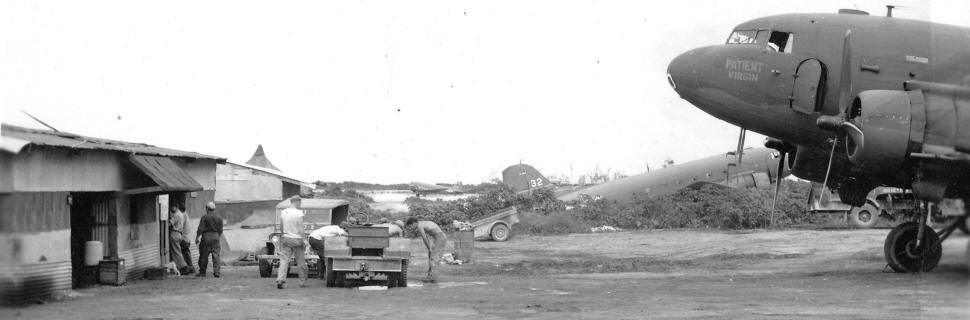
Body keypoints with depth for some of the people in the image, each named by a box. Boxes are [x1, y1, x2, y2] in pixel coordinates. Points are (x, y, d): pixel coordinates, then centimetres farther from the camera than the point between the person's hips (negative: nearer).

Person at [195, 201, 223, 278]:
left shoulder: (205, 217, -7)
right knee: (216, 255, 2)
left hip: (206, 237, -4)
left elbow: (200, 229, -10)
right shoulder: (219, 219, 8)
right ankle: (216, 271, -8)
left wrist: (197, 238, -1)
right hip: (215, 237, 4)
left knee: (204, 255, 5)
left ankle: (202, 272, 11)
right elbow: (220, 230, 11)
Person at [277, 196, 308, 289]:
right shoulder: (299, 213, -11)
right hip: (296, 239, -4)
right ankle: (302, 282, 16)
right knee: (301, 262, 8)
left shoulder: (283, 212, 5)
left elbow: (281, 227, 13)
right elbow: (300, 229, -14)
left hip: (286, 239, 4)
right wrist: (303, 241, -10)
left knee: (284, 260, 0)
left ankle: (280, 280, -17)